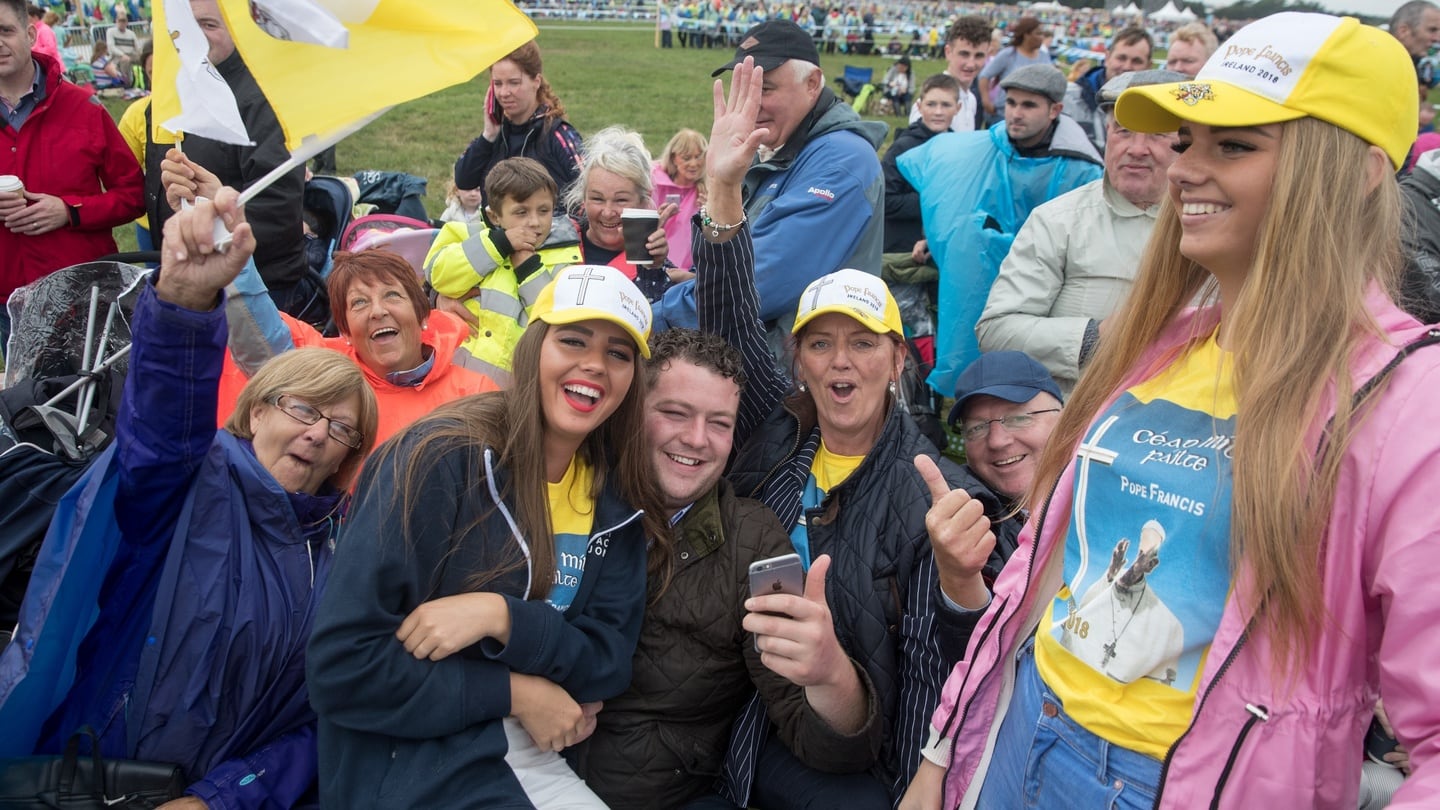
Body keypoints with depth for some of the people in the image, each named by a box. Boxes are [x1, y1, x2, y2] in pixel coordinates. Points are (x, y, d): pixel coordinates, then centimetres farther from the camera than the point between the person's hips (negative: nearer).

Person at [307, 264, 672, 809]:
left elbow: (609, 663, -2)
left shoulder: (618, 498, 3)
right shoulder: (441, 460, -15)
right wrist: (513, 693, -14)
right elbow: (343, 667, -16)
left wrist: (500, 617, -18)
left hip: (536, 761, 6)